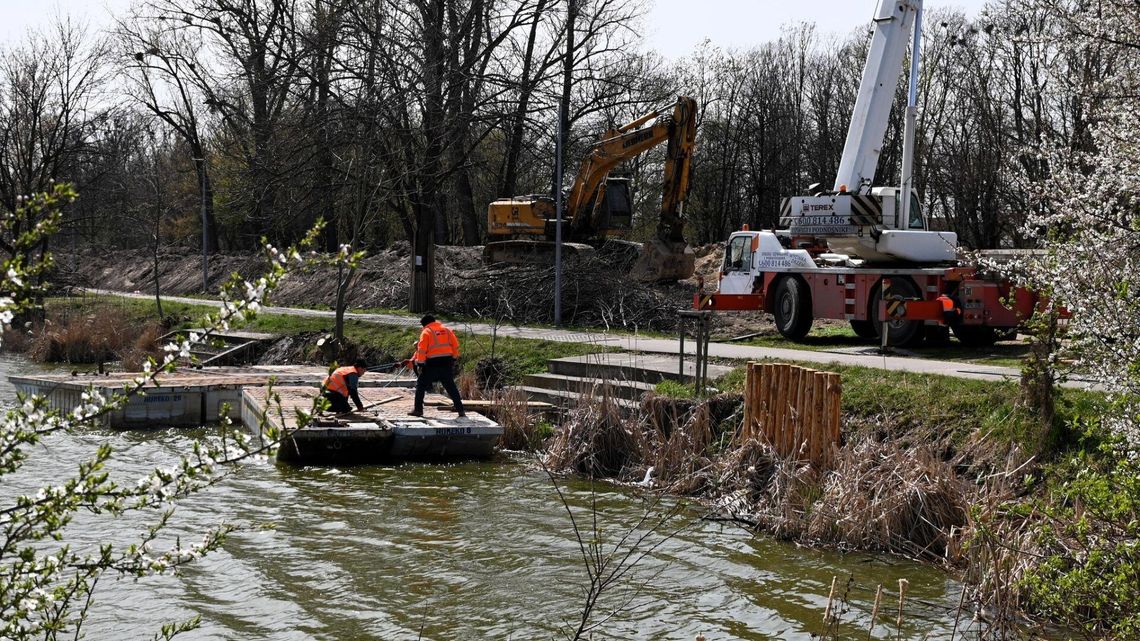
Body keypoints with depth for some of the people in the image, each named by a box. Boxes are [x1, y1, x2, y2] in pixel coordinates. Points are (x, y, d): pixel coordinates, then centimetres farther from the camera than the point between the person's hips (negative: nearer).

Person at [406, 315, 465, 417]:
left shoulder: (426, 332, -3)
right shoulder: (447, 329, 11)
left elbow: (422, 350, -9)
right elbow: (455, 345, 10)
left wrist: (420, 365, -7)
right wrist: (455, 359, 17)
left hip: (432, 363, -4)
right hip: (447, 362, 4)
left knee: (421, 385, 9)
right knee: (451, 387, 12)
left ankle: (418, 409, 8)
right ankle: (460, 410, 8)